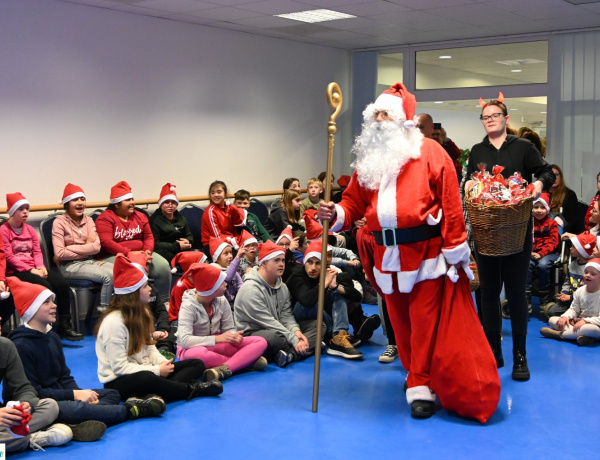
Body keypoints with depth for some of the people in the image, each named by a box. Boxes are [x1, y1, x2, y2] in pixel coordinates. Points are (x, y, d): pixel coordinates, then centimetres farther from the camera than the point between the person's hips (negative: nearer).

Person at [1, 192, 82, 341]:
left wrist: (40, 266, -9)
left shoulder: (29, 229, 18)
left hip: (34, 269, 6)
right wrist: (30, 270, -18)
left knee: (62, 284, -19)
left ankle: (65, 326, -14)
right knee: (45, 287, -30)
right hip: (15, 271, -6)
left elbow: (37, 251, 12)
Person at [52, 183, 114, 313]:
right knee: (109, 276, -27)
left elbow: (97, 247, -3)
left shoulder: (88, 220, 11)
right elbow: (59, 254, -14)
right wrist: (86, 248, -7)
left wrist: (70, 248, -11)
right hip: (70, 265, -5)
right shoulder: (59, 222, -3)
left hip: (90, 261, 5)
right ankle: (104, 311, -13)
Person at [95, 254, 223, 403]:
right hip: (118, 383, -10)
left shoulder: (141, 312, 9)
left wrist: (162, 362, -11)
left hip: (144, 370, 10)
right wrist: (157, 370, -20)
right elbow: (119, 367, -22)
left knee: (197, 364, 1)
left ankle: (154, 396, -26)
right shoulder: (113, 322, -19)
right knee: (147, 379, -44)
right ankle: (191, 389, -19)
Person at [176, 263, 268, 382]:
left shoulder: (222, 301, -3)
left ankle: (223, 369, -33)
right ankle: (245, 361, -24)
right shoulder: (188, 306, -18)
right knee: (198, 354, -44)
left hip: (216, 345, 5)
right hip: (194, 347, -5)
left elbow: (229, 328, 3)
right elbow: (184, 340, -29)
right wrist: (218, 338, -31)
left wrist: (234, 336, -22)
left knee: (260, 342, -11)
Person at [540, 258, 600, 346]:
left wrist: (585, 321, -31)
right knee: (552, 320, -7)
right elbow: (574, 309, 8)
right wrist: (565, 317, -13)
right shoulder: (579, 291, 4)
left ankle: (559, 334, -27)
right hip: (577, 322, 7)